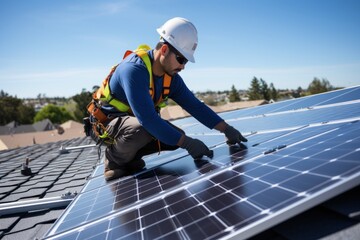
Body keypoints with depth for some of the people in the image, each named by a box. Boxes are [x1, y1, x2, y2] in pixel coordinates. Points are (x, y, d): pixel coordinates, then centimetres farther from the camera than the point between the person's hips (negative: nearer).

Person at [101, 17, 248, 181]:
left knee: (176, 136, -7)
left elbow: (195, 106, -6)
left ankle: (130, 156, 7)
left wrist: (225, 128, -16)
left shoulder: (171, 78, -6)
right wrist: (187, 143, -37)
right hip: (108, 124, -7)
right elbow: (147, 118, -38)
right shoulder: (134, 69, -31)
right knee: (143, 129, -36)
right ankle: (115, 159, -7)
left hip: (140, 122, 7)